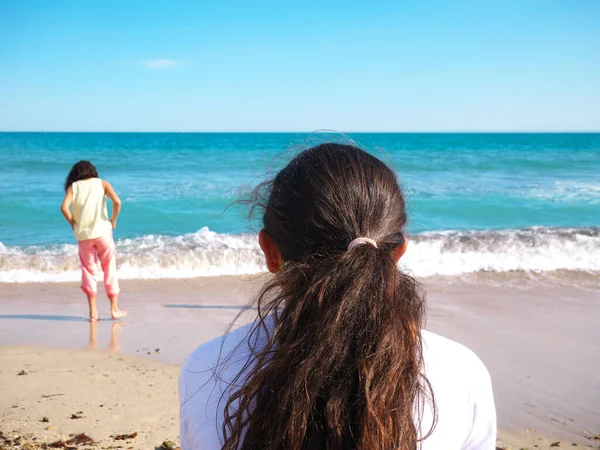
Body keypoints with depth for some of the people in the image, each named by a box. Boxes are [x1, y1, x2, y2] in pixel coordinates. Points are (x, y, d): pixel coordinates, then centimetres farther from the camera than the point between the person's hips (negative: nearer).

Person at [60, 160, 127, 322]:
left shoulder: (73, 187, 7)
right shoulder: (102, 183, 6)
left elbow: (64, 207, -11)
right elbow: (117, 201, -11)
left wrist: (73, 224, 3)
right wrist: (113, 220, 2)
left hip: (83, 235, 1)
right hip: (102, 231, -1)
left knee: (88, 271, 12)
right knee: (109, 269, 11)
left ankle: (93, 312, 9)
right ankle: (114, 309, 14)